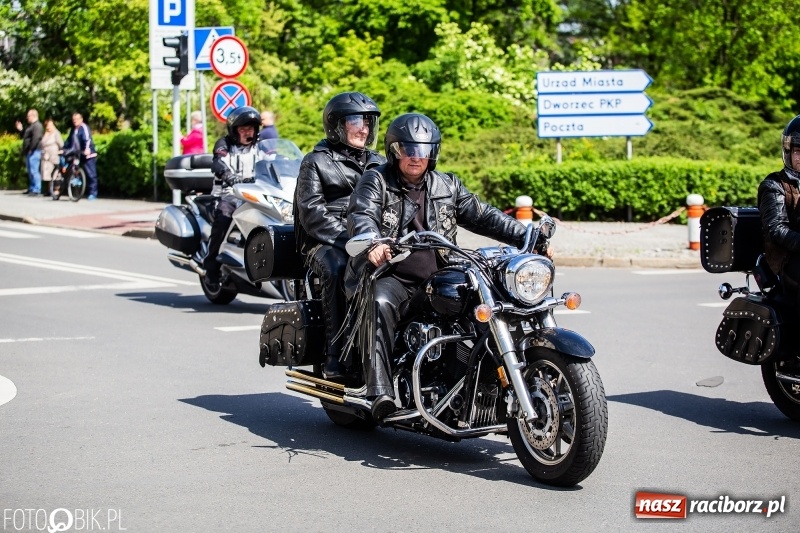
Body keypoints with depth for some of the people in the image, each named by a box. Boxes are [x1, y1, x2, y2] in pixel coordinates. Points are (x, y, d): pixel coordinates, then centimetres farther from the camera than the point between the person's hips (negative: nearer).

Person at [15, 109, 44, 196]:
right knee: (30, 172, 13)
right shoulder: (31, 126, 22)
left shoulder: (37, 126, -12)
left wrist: (30, 149, -22)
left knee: (34, 171, -13)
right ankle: (31, 189, 19)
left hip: (34, 152, -11)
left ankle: (36, 190, -14)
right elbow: (26, 137, 33)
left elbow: (36, 138, -23)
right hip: (29, 152, 11)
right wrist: (20, 130, 25)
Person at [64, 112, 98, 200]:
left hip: (88, 154, -8)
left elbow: (87, 139, -25)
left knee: (91, 174, -7)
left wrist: (87, 149, -40)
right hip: (79, 154, 8)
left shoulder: (84, 127, -10)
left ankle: (93, 193, -4)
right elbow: (69, 140, 24)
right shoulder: (73, 129, 15)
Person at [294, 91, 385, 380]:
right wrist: (347, 239, -19)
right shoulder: (316, 162, 8)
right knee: (338, 269, -38)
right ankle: (335, 355, -34)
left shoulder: (378, 164, 24)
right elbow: (312, 213, -5)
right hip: (325, 244, -4)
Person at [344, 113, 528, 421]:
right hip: (391, 276, -4)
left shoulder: (447, 186, 20)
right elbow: (361, 216, -12)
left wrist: (527, 237, 4)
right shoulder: (376, 181, 7)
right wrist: (372, 243, -36)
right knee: (381, 303, -36)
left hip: (438, 279, 4)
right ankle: (379, 391, -43)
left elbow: (483, 216, 18)